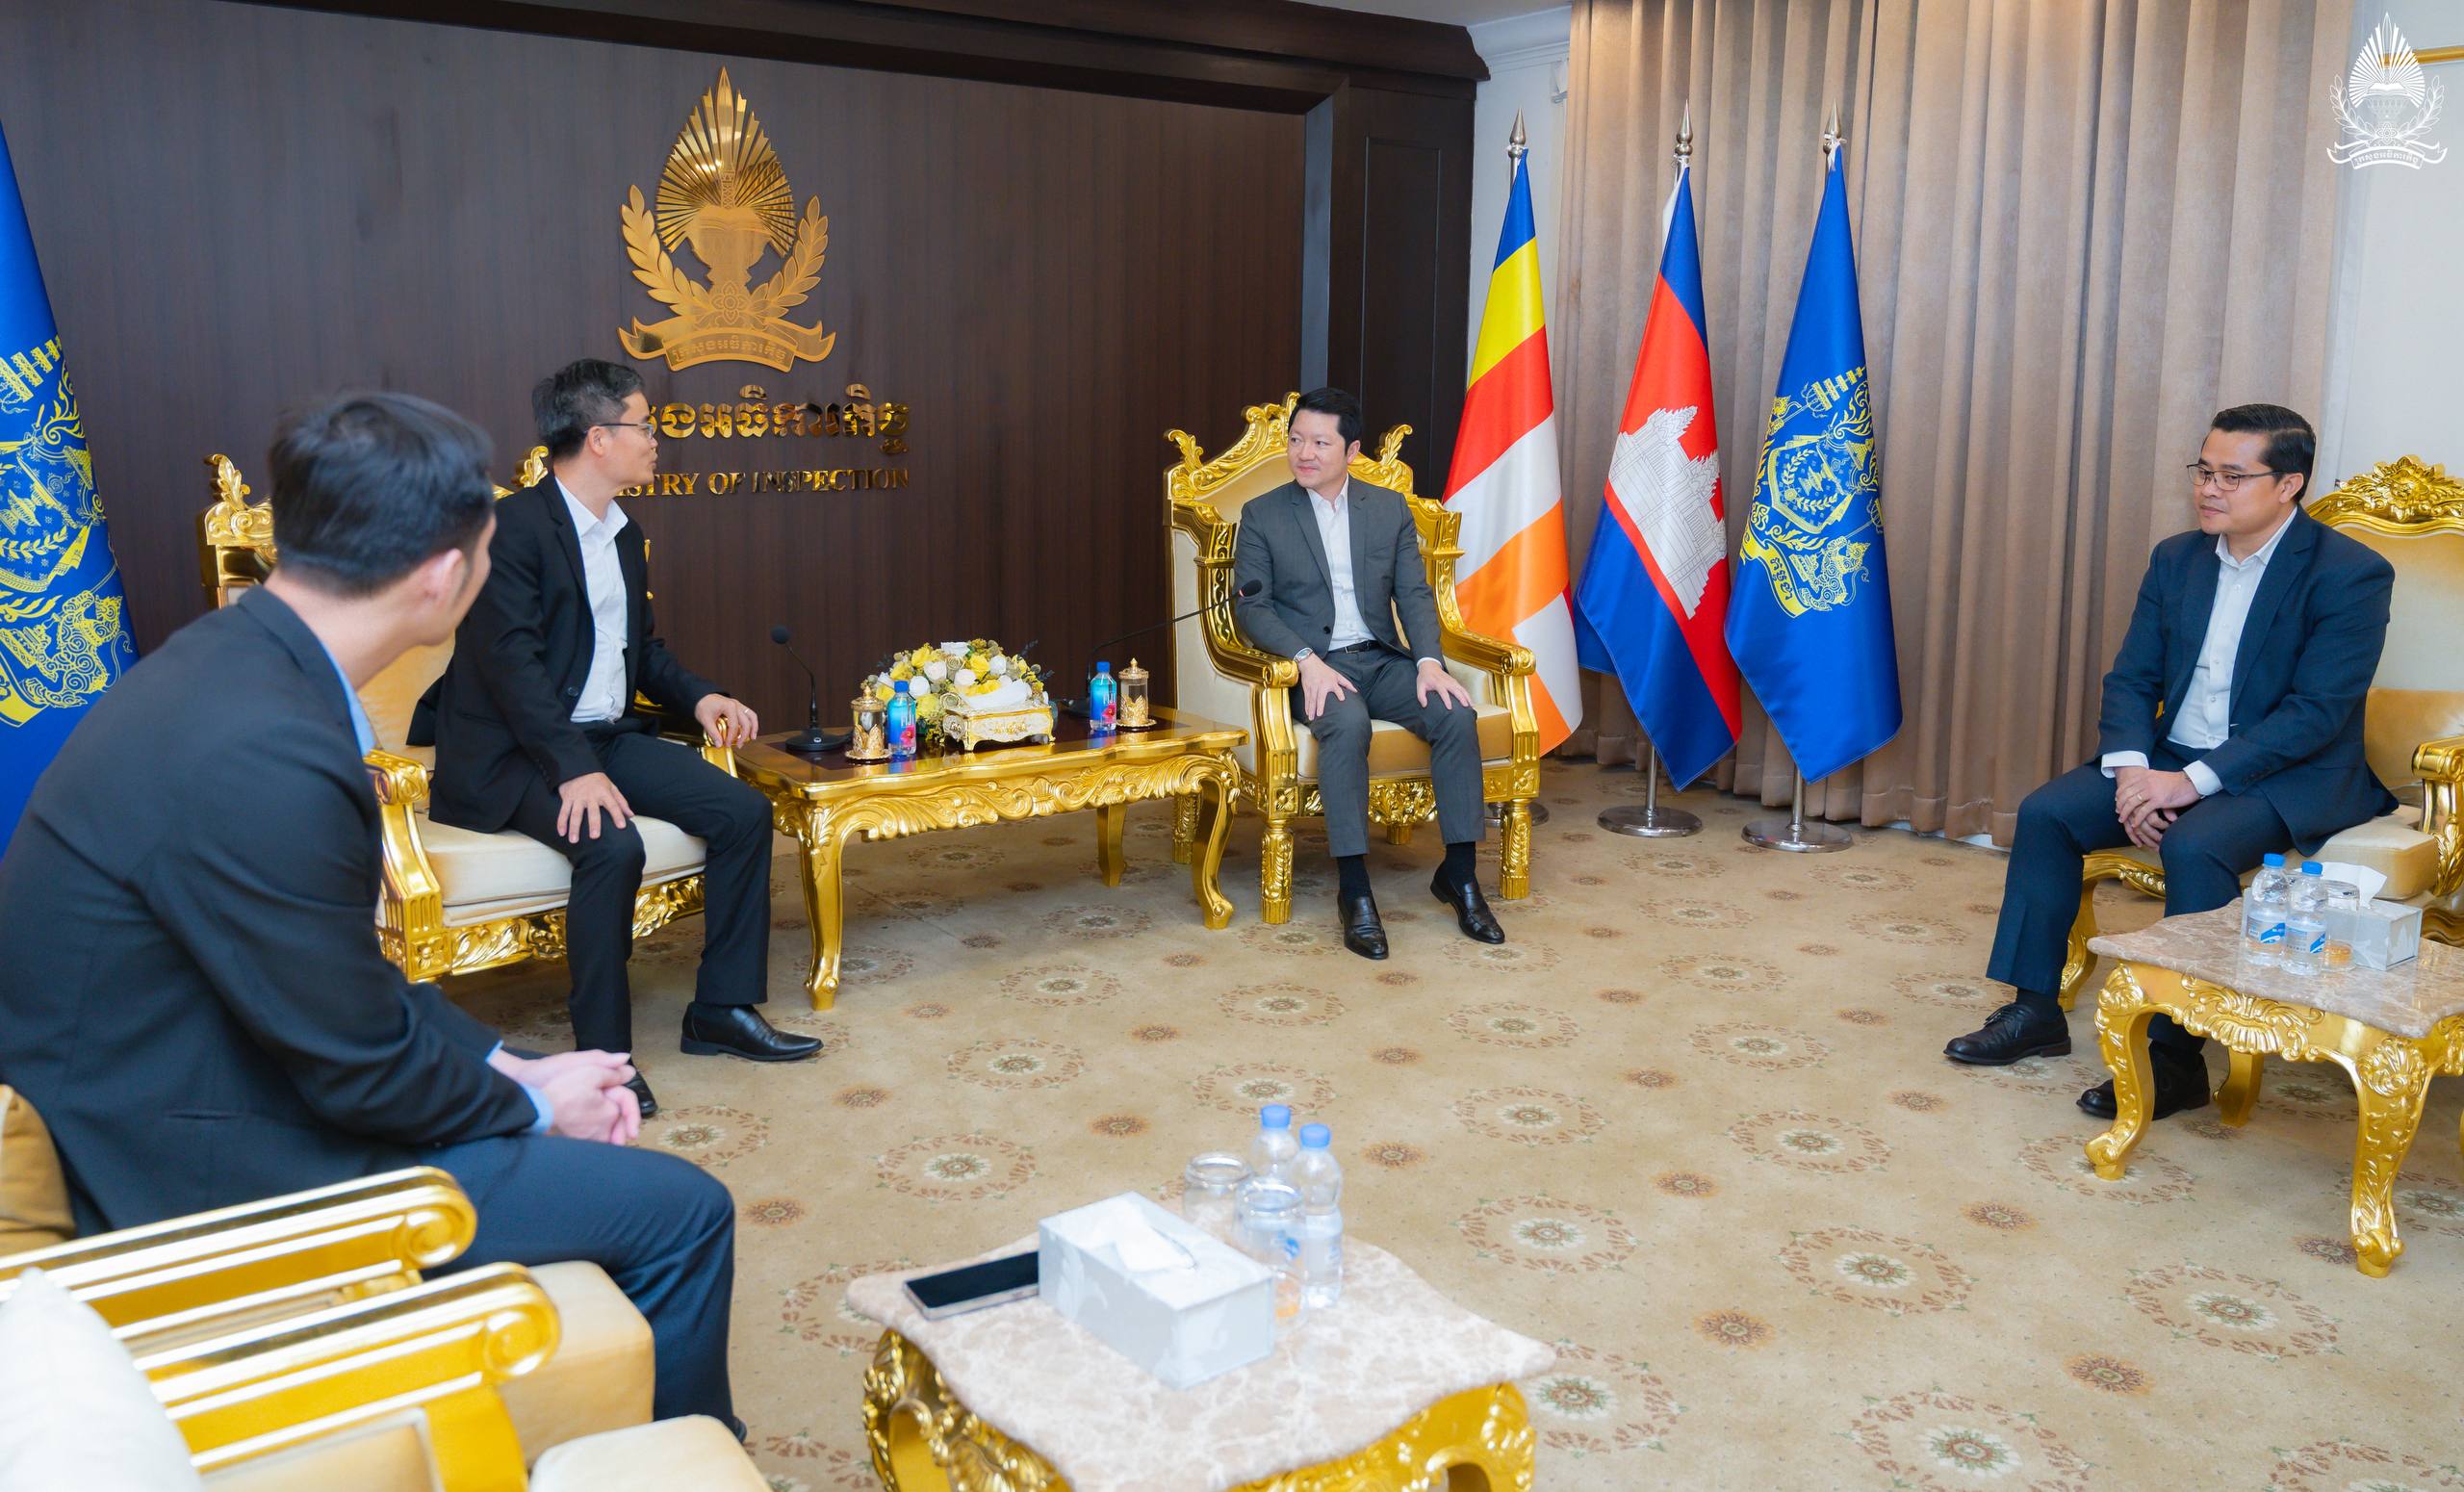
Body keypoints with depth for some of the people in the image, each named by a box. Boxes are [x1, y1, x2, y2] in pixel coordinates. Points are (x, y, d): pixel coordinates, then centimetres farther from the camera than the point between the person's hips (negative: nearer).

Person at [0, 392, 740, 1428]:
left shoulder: (238, 661, -1)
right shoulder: (261, 757, -31)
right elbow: (364, 1069, -20)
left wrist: (510, 1065, 4)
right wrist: (530, 1102, -4)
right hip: (210, 1174, -10)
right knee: (681, 1213, -7)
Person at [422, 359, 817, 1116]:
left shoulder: (624, 535, 14)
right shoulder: (513, 527, -14)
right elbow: (511, 660, -21)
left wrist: (700, 696, 4)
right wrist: (575, 770, -30)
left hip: (608, 735, 8)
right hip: (519, 754, -8)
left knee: (744, 810, -8)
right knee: (613, 845, -33)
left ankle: (722, 1009, 2)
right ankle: (603, 1053, -18)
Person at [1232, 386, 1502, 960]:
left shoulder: (1390, 508, 12)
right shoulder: (1262, 515, 4)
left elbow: (1414, 593, 8)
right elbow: (1250, 606, -3)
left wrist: (1429, 661, -10)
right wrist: (1306, 659, -20)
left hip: (1382, 658, 3)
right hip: (1315, 666, -3)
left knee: (1456, 714, -24)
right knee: (1348, 724, -36)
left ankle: (1459, 874, -12)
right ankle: (1354, 891, -31)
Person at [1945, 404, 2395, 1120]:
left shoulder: (2352, 575, -12)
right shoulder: (2176, 558, 6)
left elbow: (2316, 713, -20)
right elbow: (2131, 679, 5)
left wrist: (2194, 781, -26)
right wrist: (2131, 766, -15)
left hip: (2293, 775, -6)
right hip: (2172, 759, 6)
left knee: (2194, 845, -34)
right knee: (2045, 812, -13)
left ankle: (2176, 1053, -22)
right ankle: (2036, 1011, -3)